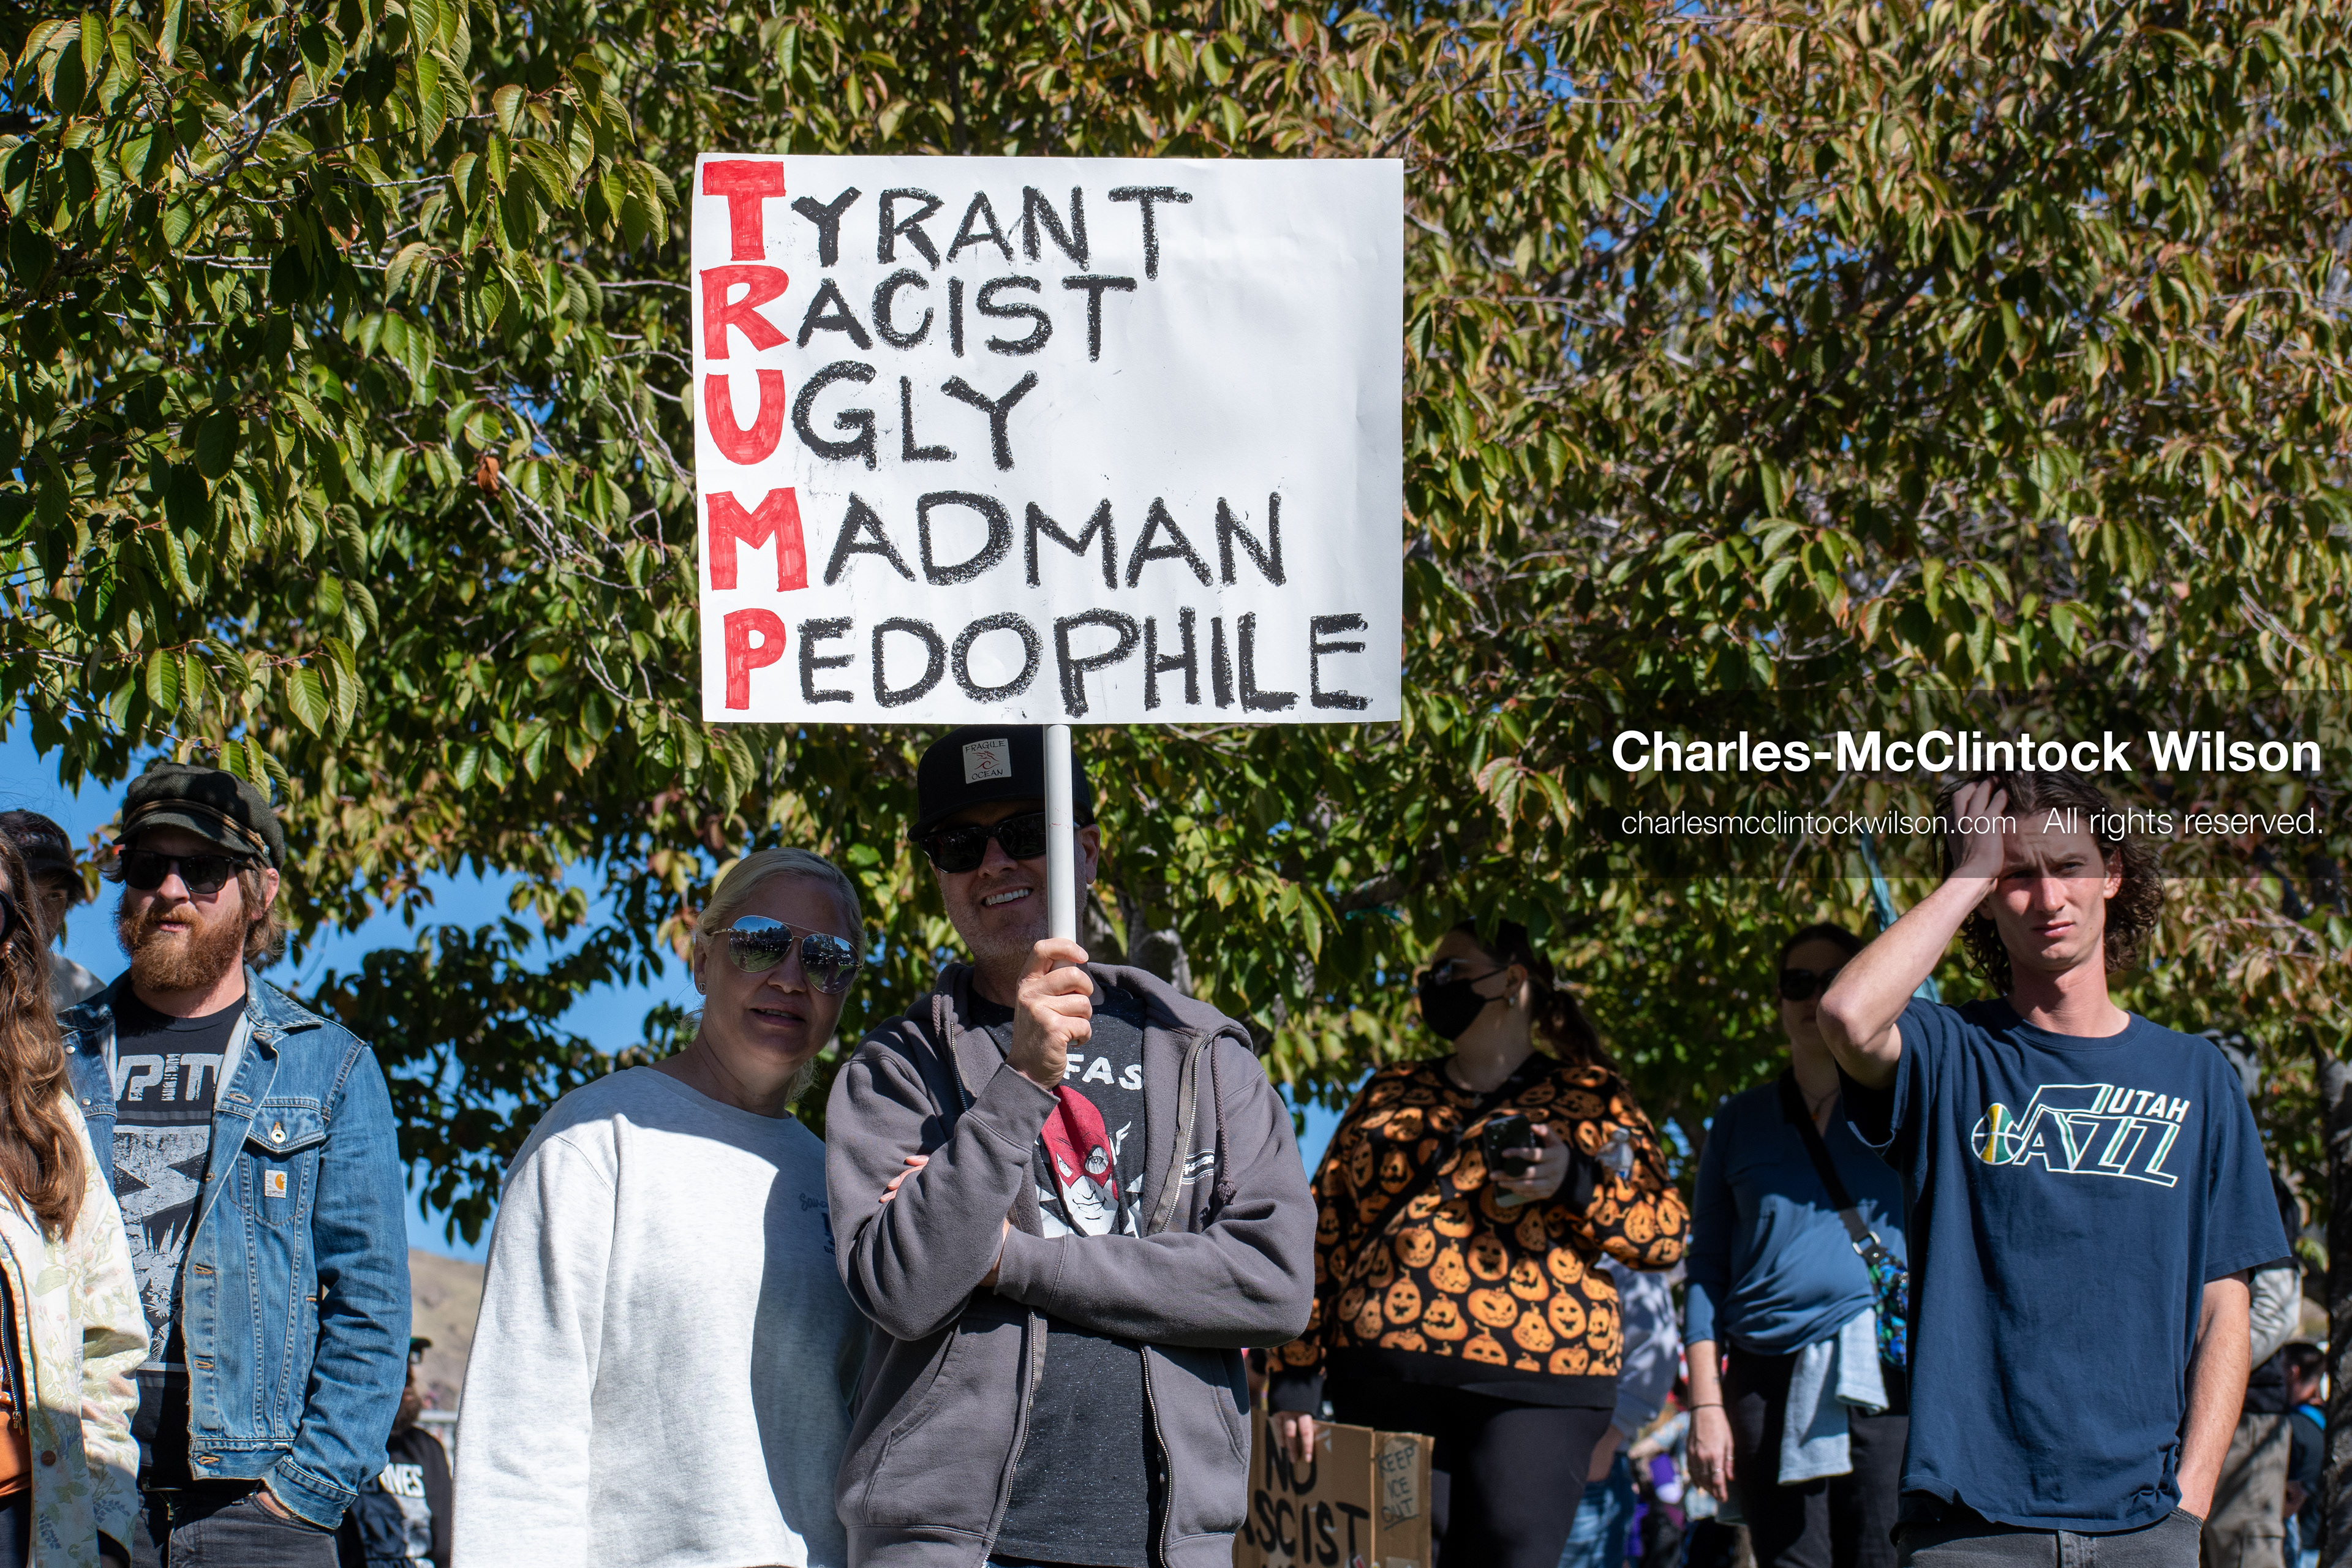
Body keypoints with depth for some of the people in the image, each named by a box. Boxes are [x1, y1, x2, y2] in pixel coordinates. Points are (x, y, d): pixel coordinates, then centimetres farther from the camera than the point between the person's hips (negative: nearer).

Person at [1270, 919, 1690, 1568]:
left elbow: (1668, 1231, 6)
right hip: (1383, 1386, 3)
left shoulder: (1590, 1097, 11)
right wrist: (1296, 1374, 5)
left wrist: (1577, 1181, -13)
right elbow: (1324, 1233, 15)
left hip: (1532, 1392, -3)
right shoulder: (1389, 1095, 19)